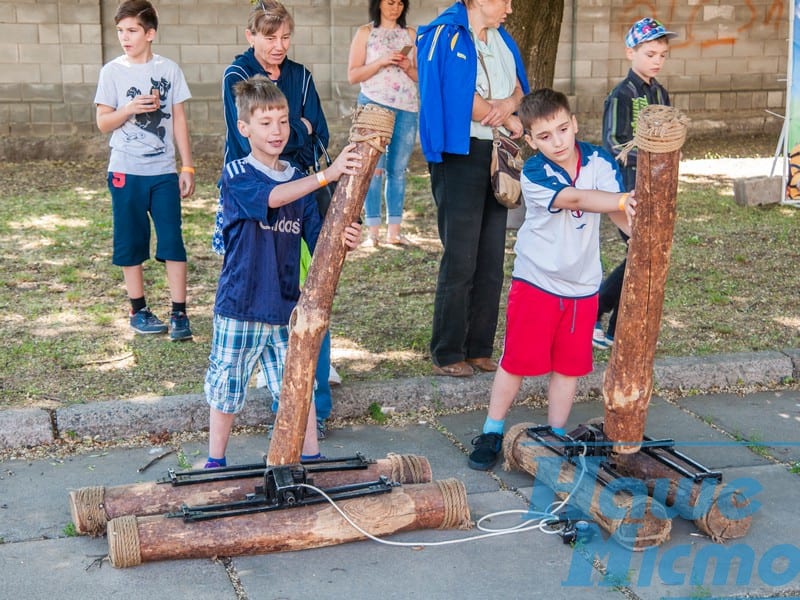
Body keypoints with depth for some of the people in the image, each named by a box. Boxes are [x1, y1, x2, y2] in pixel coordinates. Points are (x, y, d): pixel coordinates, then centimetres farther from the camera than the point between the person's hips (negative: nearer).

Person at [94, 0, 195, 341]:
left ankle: (179, 314, 1)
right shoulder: (112, 72, 0)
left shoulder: (169, 70, 2)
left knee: (172, 242, -3)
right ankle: (138, 311, 19)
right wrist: (130, 109, -18)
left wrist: (188, 167, 3)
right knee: (130, 243, 7)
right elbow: (102, 123, 1)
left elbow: (179, 120, 5)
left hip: (165, 171, 0)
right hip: (126, 172, 0)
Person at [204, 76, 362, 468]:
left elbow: (318, 241, 2)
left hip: (286, 308, 4)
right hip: (240, 307, -3)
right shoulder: (236, 177, -10)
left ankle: (312, 458, 22)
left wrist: (344, 240, -21)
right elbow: (271, 198, -31)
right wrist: (326, 175, -43)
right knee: (226, 388, 10)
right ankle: (215, 463, 28)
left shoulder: (299, 180, 6)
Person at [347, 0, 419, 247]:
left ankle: (394, 230, 5)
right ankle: (372, 231, -5)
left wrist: (408, 67, -6)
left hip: (407, 109, 3)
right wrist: (381, 62, -13)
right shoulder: (365, 33, 6)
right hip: (374, 105, -3)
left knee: (398, 170, 2)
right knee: (374, 168, -7)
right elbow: (353, 75, -1)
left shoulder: (410, 34, 14)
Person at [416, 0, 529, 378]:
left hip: (497, 153, 8)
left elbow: (518, 87, 12)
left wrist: (509, 102, -11)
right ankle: (446, 354, 7)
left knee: (491, 259, 9)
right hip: (461, 153, -7)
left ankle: (479, 349, 18)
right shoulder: (446, 35, -11)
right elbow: (465, 102, -16)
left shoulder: (500, 37, 13)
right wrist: (511, 121, -5)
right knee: (461, 260, -4)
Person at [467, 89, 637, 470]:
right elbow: (574, 198, -33)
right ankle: (492, 432, 18)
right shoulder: (534, 174, -17)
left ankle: (555, 435, 27)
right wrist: (622, 200, -47)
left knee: (569, 364, 11)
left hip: (582, 285, 3)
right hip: (535, 281, -3)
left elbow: (619, 213, -13)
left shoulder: (599, 162, -6)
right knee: (517, 360, 2)